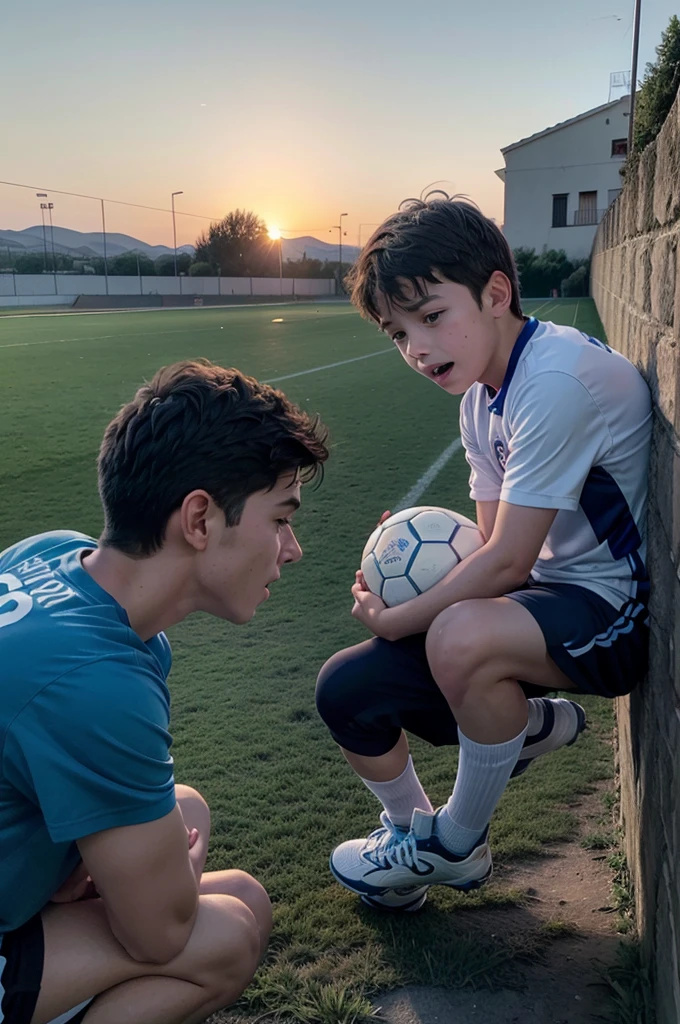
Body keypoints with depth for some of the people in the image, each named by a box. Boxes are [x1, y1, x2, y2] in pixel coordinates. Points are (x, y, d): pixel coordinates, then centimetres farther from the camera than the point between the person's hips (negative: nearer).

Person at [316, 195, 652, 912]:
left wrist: (394, 620, -12)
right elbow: (495, 549, 6)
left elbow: (505, 562, -23)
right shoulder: (480, 398, 6)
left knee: (462, 636, -38)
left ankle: (455, 846, -9)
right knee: (346, 691, -3)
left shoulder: (557, 378, -23)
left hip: (614, 609, -8)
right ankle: (529, 721, 18)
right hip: (539, 594, 8)